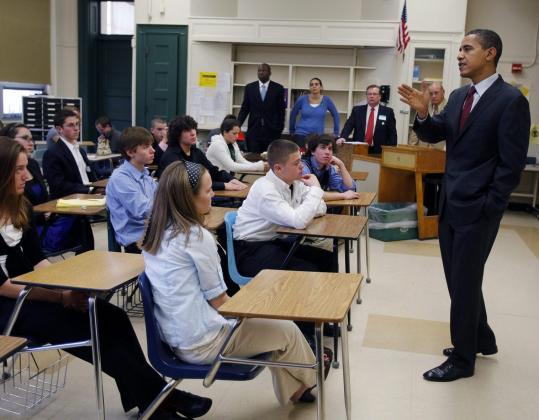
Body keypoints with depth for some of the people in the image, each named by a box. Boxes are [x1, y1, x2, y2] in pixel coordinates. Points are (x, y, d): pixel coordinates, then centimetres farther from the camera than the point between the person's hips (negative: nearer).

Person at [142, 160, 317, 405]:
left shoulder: (155, 232, 3)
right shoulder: (197, 237, -22)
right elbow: (218, 300, -13)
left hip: (175, 337, 8)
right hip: (202, 343, -8)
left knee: (271, 323, 21)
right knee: (287, 330, 11)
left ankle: (292, 390, 33)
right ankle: (306, 379, 39)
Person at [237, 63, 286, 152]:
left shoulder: (278, 88, 2)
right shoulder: (249, 87, 7)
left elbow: (281, 110, 4)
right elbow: (244, 109, 8)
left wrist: (280, 128, -1)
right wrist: (238, 124, -5)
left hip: (272, 131, -1)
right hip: (254, 130, 1)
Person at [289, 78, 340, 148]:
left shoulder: (326, 100, 0)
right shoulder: (302, 99, -1)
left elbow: (335, 115, 11)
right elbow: (293, 115, 12)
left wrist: (336, 133, 10)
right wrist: (292, 131, 16)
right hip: (301, 134, -1)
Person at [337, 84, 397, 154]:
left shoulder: (388, 112, 5)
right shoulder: (357, 110, 9)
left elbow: (392, 133, 4)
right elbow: (348, 125, -2)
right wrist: (342, 137, -21)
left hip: (378, 152, -1)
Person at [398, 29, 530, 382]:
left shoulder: (511, 100, -13)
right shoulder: (459, 96, 10)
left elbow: (512, 164, -15)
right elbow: (436, 135, 10)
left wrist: (488, 208, -16)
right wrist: (423, 113, -10)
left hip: (477, 209, -8)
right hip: (450, 204, 8)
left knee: (464, 283, 2)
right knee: (459, 279, 17)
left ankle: (462, 360, 19)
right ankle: (482, 340, 37)